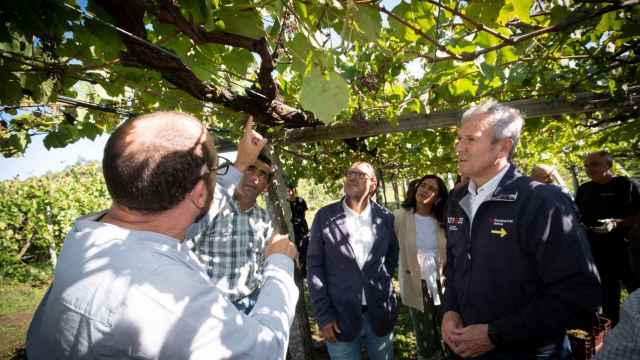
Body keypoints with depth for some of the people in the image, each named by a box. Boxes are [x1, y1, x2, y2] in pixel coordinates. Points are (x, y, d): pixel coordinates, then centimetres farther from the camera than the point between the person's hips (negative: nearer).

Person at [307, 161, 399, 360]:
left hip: (380, 315, 2)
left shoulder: (385, 217, 0)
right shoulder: (325, 216, -6)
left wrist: (381, 287, 6)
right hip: (340, 317, -2)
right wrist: (323, 315, -9)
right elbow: (314, 266, -5)